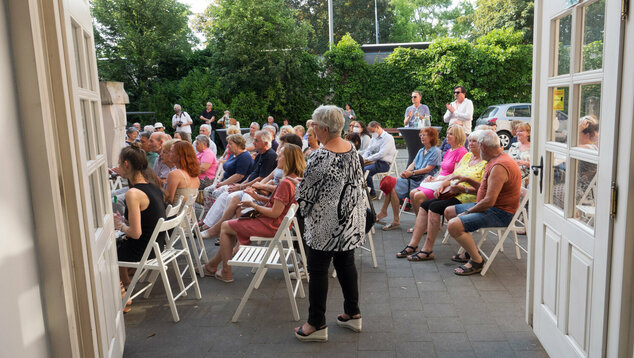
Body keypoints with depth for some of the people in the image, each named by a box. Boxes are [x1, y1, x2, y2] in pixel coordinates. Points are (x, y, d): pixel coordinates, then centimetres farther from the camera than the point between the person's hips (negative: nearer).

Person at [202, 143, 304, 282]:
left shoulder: (285, 183, -26)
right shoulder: (297, 179, 3)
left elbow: (275, 213, -26)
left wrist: (254, 205, -11)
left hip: (271, 225, -10)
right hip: (278, 224, 10)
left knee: (225, 227, 6)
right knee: (232, 226, 20)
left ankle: (226, 273, 13)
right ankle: (211, 266, 26)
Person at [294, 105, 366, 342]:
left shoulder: (321, 157, -23)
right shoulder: (351, 148, 1)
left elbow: (306, 191, -15)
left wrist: (302, 206, 6)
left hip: (326, 224, -8)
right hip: (350, 221, 8)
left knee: (318, 271, 5)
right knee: (346, 264, 18)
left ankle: (317, 324, 16)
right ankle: (353, 314, 31)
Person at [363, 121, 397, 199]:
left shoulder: (388, 137, -7)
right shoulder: (374, 138, 20)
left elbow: (381, 154, -18)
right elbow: (368, 150, 16)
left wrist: (367, 159, -20)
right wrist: (363, 158, -7)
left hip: (384, 163, -7)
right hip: (373, 161, 8)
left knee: (365, 170, -30)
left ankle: (372, 193, -16)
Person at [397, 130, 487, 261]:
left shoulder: (486, 162, -7)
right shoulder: (467, 156, 19)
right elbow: (453, 175, 20)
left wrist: (462, 189, -25)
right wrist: (442, 185, 3)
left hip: (467, 198, -9)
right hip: (453, 194, 9)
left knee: (434, 207, -26)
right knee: (424, 205, -8)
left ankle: (427, 250, -20)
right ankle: (413, 245, -9)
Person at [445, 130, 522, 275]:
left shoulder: (499, 166, -24)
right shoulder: (495, 161, 12)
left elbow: (489, 201, -28)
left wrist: (468, 212, -16)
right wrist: (467, 180, 19)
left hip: (499, 214, -11)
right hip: (488, 207, 11)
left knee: (454, 225, -27)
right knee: (449, 211, 17)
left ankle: (477, 261, -9)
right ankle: (470, 251, 18)